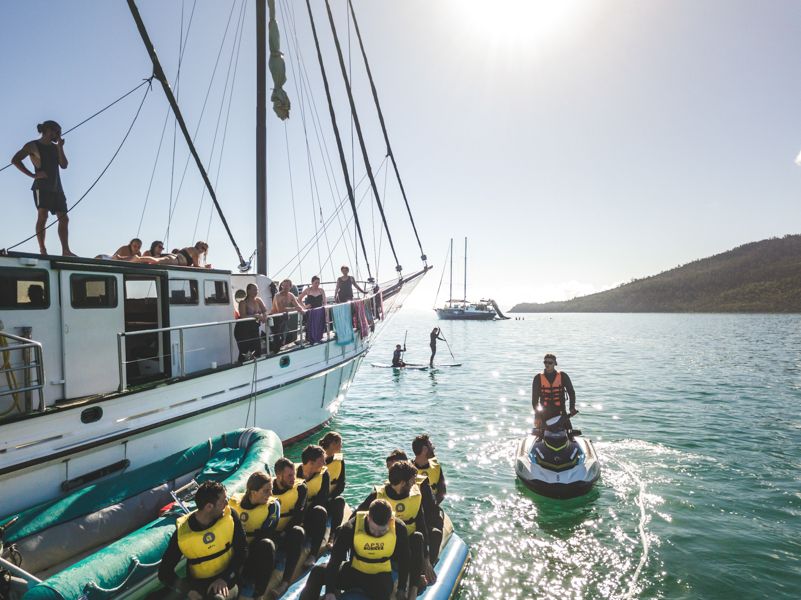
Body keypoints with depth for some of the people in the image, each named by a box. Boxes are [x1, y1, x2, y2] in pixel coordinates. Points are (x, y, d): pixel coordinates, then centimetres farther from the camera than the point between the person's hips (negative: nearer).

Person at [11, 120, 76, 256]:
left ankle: (66, 250, -2)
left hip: (57, 187, 6)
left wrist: (60, 147, 2)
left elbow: (64, 165, 8)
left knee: (64, 218, -1)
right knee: (43, 216, -15)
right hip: (42, 186, -6)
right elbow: (15, 160, -3)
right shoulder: (33, 146, 3)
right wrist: (33, 175, -12)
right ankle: (42, 250, -18)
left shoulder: (55, 147, 20)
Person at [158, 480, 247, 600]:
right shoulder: (181, 534, -15)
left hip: (228, 578, 4)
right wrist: (188, 590, -25)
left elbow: (242, 549, -7)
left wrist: (225, 578, -21)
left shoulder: (229, 515, -12)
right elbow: (164, 572, -9)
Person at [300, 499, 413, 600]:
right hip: (355, 571, 1)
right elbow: (336, 559, -21)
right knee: (318, 572, -20)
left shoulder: (399, 529, -20)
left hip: (381, 575, -1)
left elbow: (404, 561, -4)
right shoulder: (351, 527, -24)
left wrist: (401, 590, -1)